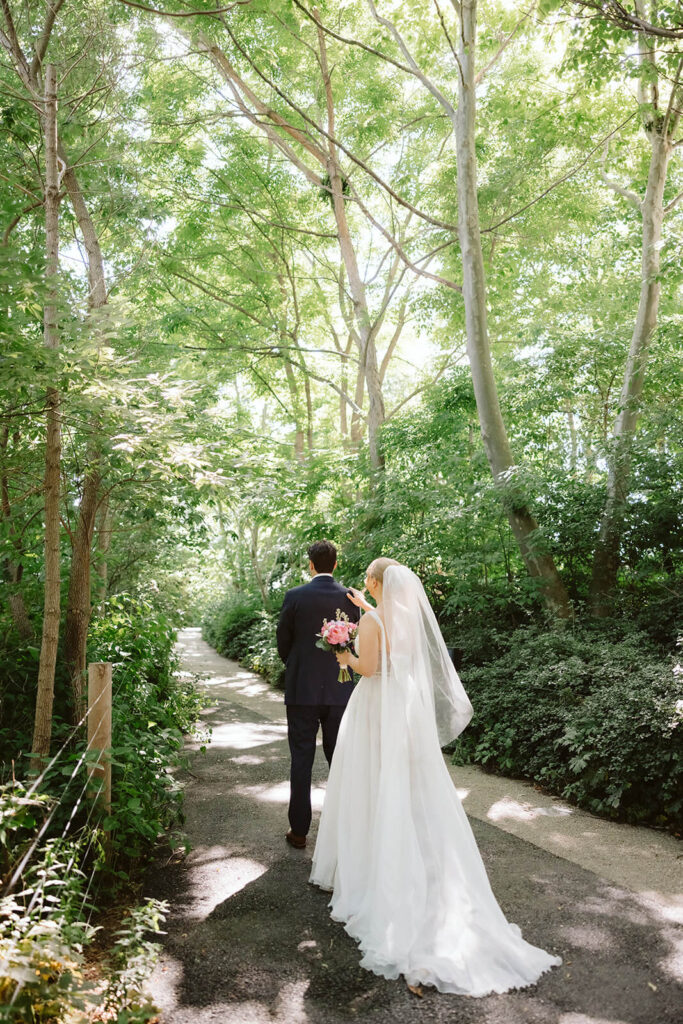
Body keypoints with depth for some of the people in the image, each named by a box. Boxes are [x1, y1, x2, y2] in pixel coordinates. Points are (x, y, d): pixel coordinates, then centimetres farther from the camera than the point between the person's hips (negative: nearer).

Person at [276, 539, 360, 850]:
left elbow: (283, 643, 1)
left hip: (302, 690, -2)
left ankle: (299, 830, 14)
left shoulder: (294, 597, -9)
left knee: (301, 761, 7)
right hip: (339, 691, 2)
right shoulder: (350, 597, -4)